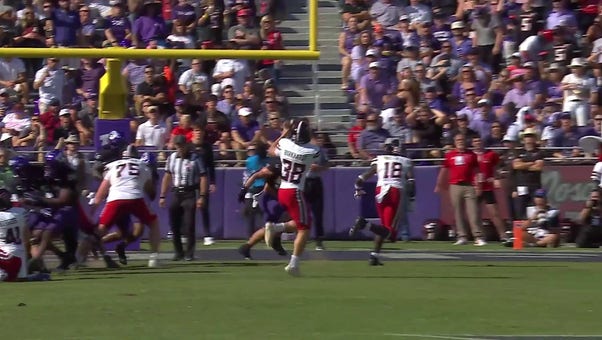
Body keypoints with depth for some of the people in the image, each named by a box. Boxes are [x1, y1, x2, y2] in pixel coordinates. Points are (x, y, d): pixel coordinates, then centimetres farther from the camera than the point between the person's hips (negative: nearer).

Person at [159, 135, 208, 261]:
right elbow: (167, 177, 14)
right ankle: (178, 252, 15)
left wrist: (202, 196, -13)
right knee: (174, 224, 4)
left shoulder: (195, 158, -5)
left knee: (189, 225, -8)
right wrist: (162, 196, 11)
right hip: (176, 194, 5)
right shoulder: (172, 158, 9)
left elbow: (203, 177, -6)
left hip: (190, 194, -5)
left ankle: (189, 253, -2)